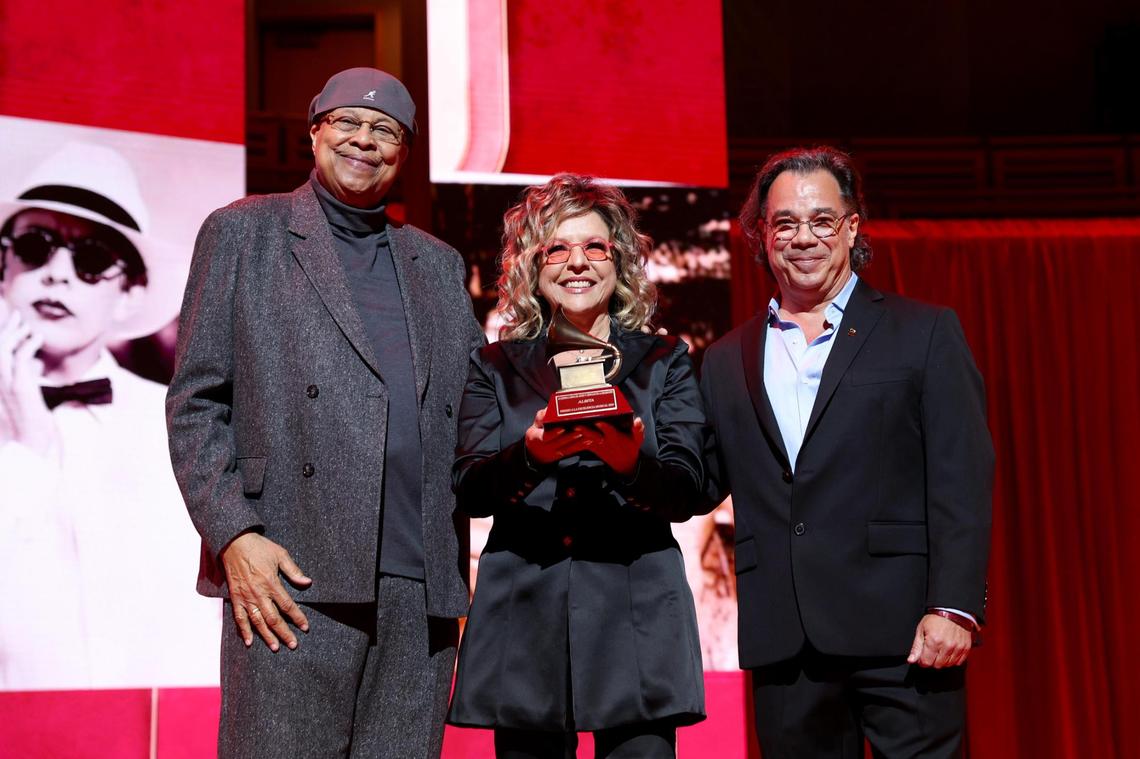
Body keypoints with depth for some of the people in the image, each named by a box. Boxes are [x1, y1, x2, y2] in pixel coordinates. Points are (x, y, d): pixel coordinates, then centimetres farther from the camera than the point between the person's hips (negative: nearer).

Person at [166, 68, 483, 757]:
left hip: (423, 585, 4)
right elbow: (196, 401, 3)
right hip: (294, 578, -4)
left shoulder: (439, 265, 21)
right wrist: (232, 536, -9)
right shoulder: (243, 233, 10)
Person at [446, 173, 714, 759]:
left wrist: (631, 463, -22)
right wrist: (529, 455, -21)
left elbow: (688, 493, 0)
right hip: (523, 617, 1)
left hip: (635, 617, 0)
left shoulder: (664, 361, 10)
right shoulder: (495, 367, 12)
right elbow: (468, 490, -1)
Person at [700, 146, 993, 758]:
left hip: (899, 630, -3)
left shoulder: (925, 333, 4)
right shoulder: (726, 362, 15)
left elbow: (962, 477, -3)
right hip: (782, 642, 3)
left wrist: (953, 607, -13)